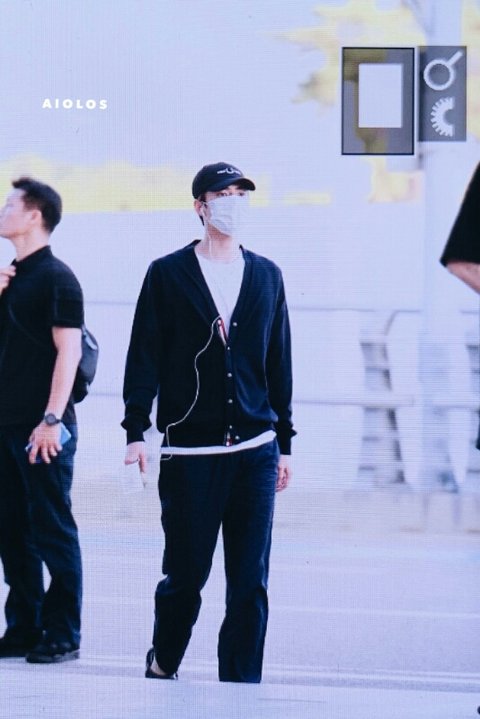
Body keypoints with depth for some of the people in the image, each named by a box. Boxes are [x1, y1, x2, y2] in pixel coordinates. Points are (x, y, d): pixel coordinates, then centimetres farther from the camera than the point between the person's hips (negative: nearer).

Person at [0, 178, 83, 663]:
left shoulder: (56, 278, -9)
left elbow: (68, 350, -15)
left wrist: (52, 420, -21)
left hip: (43, 428, -8)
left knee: (53, 531, -4)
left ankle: (62, 634, 0)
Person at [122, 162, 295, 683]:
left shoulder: (266, 276, 12)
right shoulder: (168, 274, 2)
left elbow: (278, 363, 15)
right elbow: (144, 357, 1)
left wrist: (283, 443, 13)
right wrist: (136, 431, -7)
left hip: (255, 450, 3)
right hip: (189, 452, -2)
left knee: (250, 582, 0)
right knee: (185, 573, 2)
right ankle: (162, 666, 26)